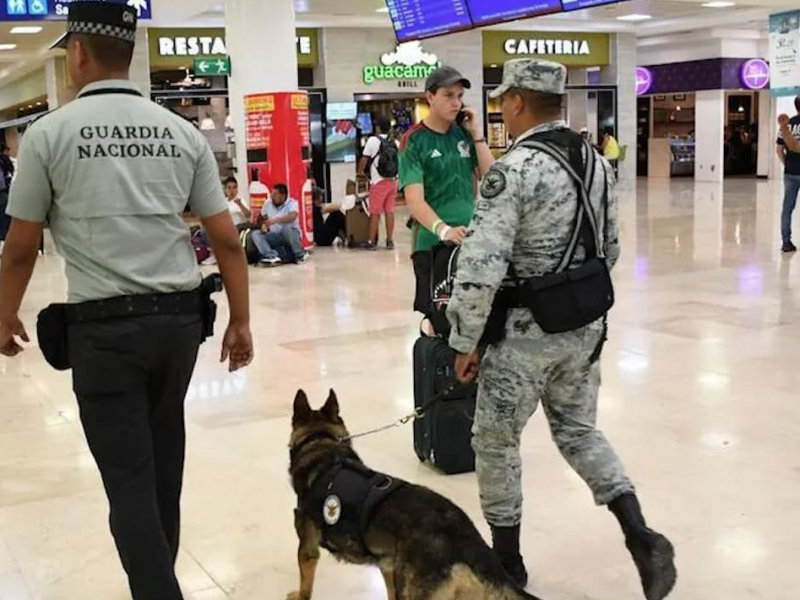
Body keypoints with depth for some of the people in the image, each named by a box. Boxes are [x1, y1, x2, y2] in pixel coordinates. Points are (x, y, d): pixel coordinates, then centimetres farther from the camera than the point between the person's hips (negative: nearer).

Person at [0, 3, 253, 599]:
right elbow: (228, 239, 3)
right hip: (180, 318, 5)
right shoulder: (183, 132, 5)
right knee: (162, 468, 20)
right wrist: (241, 321, 13)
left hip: (103, 327, -4)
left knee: (129, 482, 3)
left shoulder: (50, 132, -4)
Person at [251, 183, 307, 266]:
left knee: (287, 227, -38)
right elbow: (263, 218, 20)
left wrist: (275, 220, -38)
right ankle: (272, 256, -40)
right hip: (274, 236, 5)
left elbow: (292, 216, -30)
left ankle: (299, 255, -17)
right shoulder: (268, 204, 8)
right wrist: (264, 225, -4)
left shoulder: (292, 203, -10)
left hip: (291, 234, -5)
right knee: (255, 234, -17)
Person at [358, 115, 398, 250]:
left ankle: (371, 242, 2)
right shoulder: (395, 143, 9)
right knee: (389, 211, 8)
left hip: (379, 182, -5)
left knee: (375, 212, -1)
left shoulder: (373, 140, -7)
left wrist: (360, 171, 12)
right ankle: (390, 240, 10)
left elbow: (364, 159, -5)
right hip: (393, 181, 5)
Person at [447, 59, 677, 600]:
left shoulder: (513, 170, -19)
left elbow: (481, 267, -23)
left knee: (496, 442, 11)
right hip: (586, 326, 7)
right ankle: (642, 538, 9)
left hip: (526, 332, -7)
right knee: (579, 431, 22)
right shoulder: (598, 161, 6)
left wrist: (465, 342, -13)